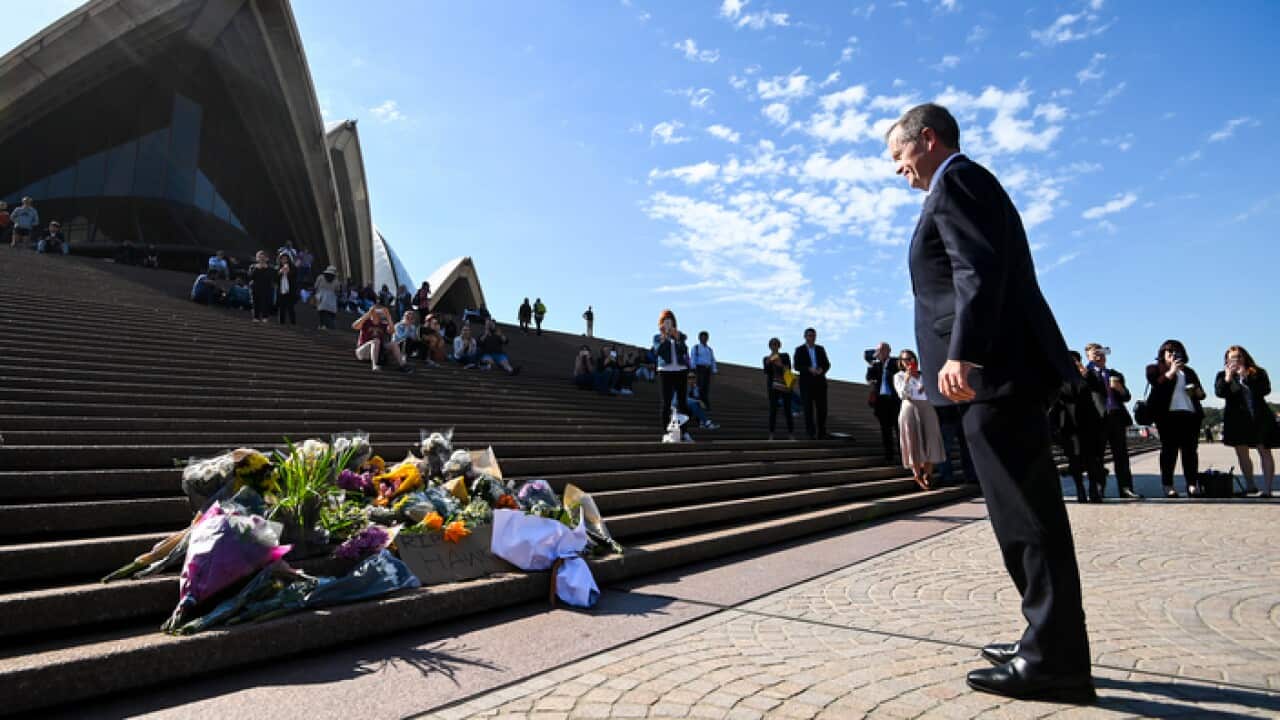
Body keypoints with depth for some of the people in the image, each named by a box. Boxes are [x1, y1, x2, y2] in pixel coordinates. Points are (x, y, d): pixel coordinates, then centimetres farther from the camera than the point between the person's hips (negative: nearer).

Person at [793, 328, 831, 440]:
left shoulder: (821, 349, 12)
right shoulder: (799, 350, 3)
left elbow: (827, 364, 7)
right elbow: (797, 367, -6)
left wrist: (822, 369, -15)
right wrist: (809, 369, -21)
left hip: (820, 382, 3)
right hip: (806, 383, -3)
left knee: (822, 407, 1)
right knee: (808, 408, -4)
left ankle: (822, 432, 10)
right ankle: (811, 433, 0)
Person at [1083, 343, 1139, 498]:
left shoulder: (1116, 374, 22)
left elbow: (1127, 397, 17)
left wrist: (1120, 389, -3)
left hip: (1117, 416, 4)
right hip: (1098, 417, -4)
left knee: (1121, 454, 2)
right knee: (1097, 454, -3)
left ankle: (1125, 488, 2)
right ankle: (1098, 488, 0)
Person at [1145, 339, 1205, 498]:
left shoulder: (1188, 371, 26)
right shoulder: (1154, 368, 12)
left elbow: (1200, 393, 26)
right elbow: (1157, 385, -7)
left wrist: (1199, 392, 5)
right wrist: (1171, 372, -12)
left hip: (1190, 413, 5)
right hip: (1168, 414, -4)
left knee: (1191, 449, -2)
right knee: (1169, 450, -7)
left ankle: (1191, 484, -1)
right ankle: (1168, 485, -7)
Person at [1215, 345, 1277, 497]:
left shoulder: (1258, 373, 5)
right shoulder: (1223, 375, 9)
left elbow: (1265, 390, -9)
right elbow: (1219, 393, -4)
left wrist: (1246, 376, -17)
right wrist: (1227, 378, -16)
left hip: (1259, 416, -2)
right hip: (1237, 418, 2)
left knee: (1264, 450, -4)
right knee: (1241, 453, 5)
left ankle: (1267, 488, -5)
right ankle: (1250, 487, 16)